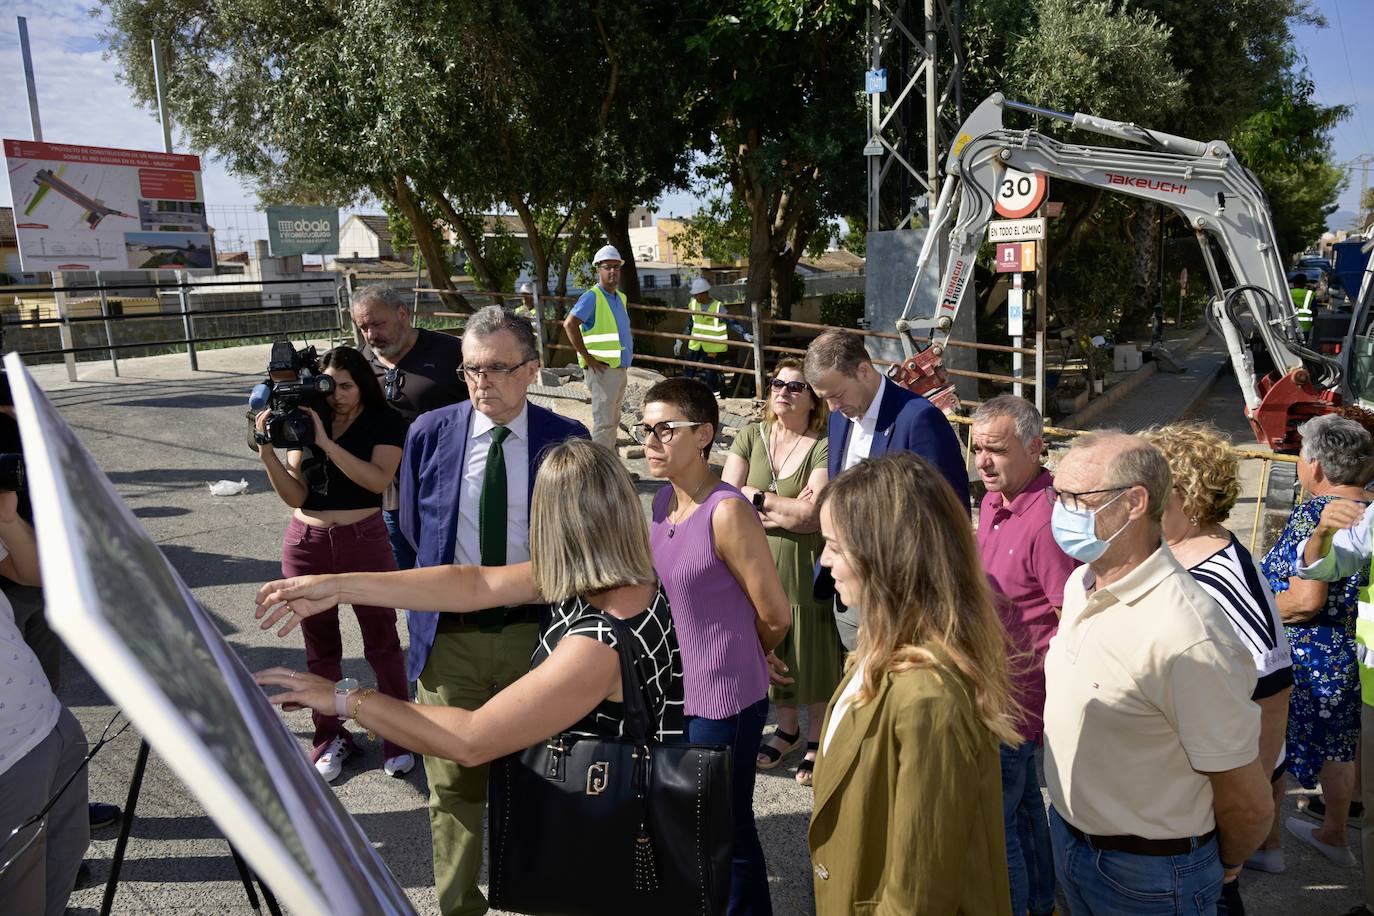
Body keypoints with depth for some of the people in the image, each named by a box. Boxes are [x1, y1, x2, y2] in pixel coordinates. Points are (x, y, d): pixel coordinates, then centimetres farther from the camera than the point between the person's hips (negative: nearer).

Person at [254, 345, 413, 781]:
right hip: (306, 543, 3)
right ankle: (331, 737, 27)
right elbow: (295, 496, -3)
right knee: (319, 646, 12)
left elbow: (378, 479, -20)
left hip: (364, 540, -3)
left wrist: (326, 441, -24)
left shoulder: (385, 421, -4)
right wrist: (267, 452, -18)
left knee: (381, 641, 4)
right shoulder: (303, 419, 3)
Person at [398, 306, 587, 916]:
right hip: (449, 632, 1)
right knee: (453, 780, 13)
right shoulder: (429, 433, -4)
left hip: (534, 630, -1)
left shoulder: (566, 441, -8)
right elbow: (414, 527, 10)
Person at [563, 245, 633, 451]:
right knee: (603, 422, -7)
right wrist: (587, 357, -22)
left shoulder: (621, 297, 14)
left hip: (620, 369, 9)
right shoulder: (592, 297, -12)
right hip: (603, 369, -9)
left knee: (613, 421, 17)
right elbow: (570, 324, -24)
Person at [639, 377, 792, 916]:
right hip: (677, 689, 8)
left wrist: (748, 657, 3)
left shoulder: (727, 512, -21)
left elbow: (775, 616, -15)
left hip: (724, 699, -7)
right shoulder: (663, 501, 2)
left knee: (728, 834, 9)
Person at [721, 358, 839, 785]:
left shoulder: (824, 447, -12)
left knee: (814, 657, 7)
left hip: (807, 568, -4)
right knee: (772, 653, 17)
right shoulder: (750, 437, 2)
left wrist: (755, 497, -12)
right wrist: (783, 511, -15)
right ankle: (787, 729, 40)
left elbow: (811, 516, -20)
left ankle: (818, 742, 28)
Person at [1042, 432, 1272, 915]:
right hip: (1068, 833, 7)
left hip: (1148, 874, -7)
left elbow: (1248, 802, -22)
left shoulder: (1187, 636, -32)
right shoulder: (1080, 583, -4)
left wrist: (1227, 863, -2)